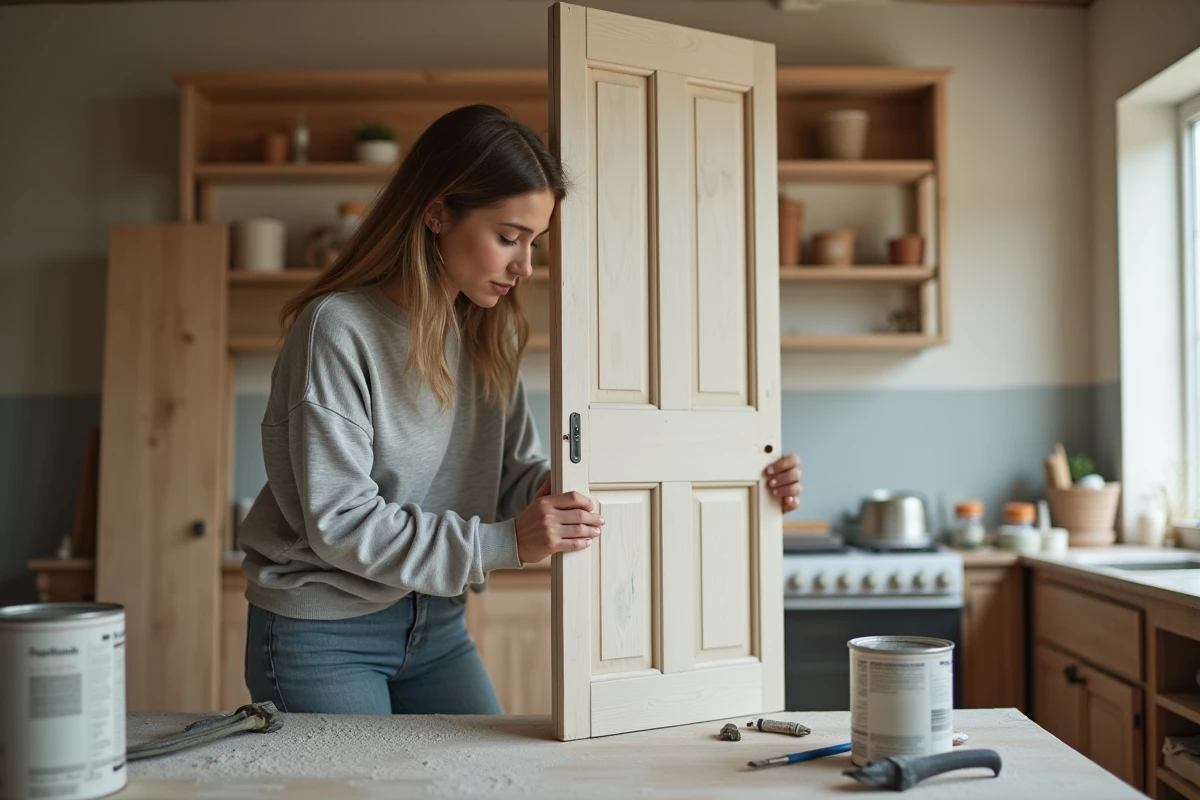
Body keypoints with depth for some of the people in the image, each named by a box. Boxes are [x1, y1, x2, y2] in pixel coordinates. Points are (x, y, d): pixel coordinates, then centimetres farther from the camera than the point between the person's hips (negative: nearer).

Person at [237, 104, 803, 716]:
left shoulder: (488, 334, 2)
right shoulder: (338, 328, -20)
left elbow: (521, 484, -3)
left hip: (437, 625, 6)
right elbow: (338, 524, -22)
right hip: (324, 636, -6)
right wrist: (503, 544, -30)